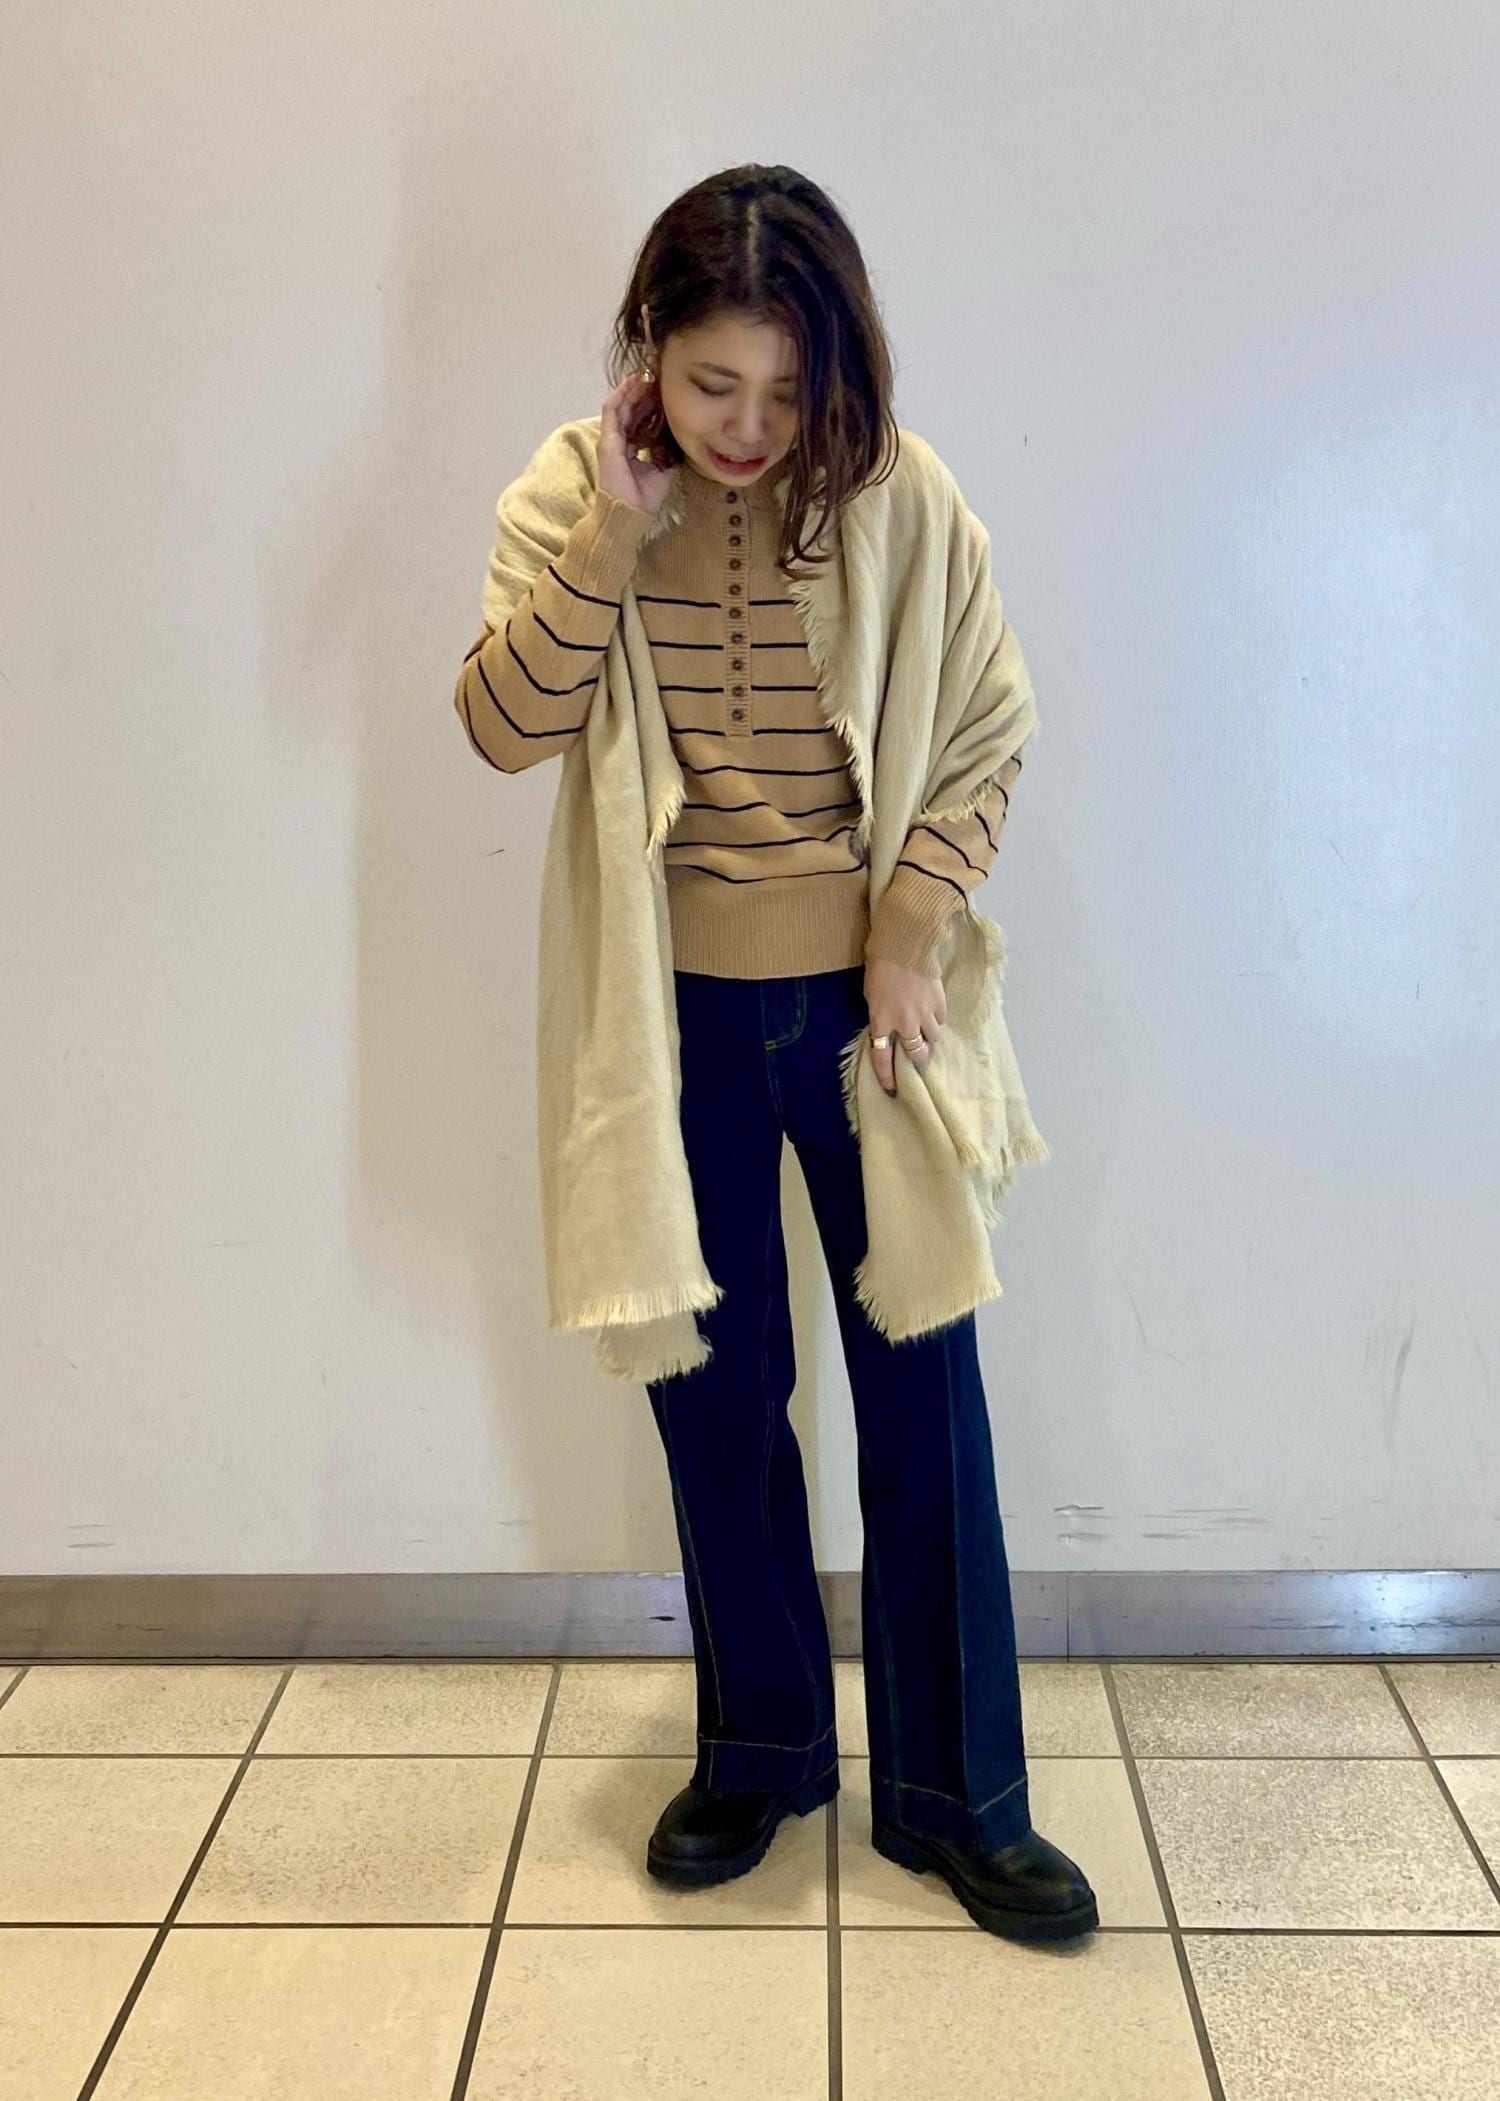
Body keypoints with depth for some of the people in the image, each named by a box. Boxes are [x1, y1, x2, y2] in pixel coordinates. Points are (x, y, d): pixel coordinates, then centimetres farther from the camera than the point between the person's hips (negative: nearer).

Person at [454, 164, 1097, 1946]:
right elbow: (503, 727, -13)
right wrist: (615, 532, -19)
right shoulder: (577, 501, -2)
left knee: (919, 1382, 5)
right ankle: (760, 1747, 33)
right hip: (680, 1011, 1)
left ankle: (953, 1790, 23)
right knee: (713, 1386, 11)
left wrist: (914, 930, -10)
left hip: (861, 1001, -1)